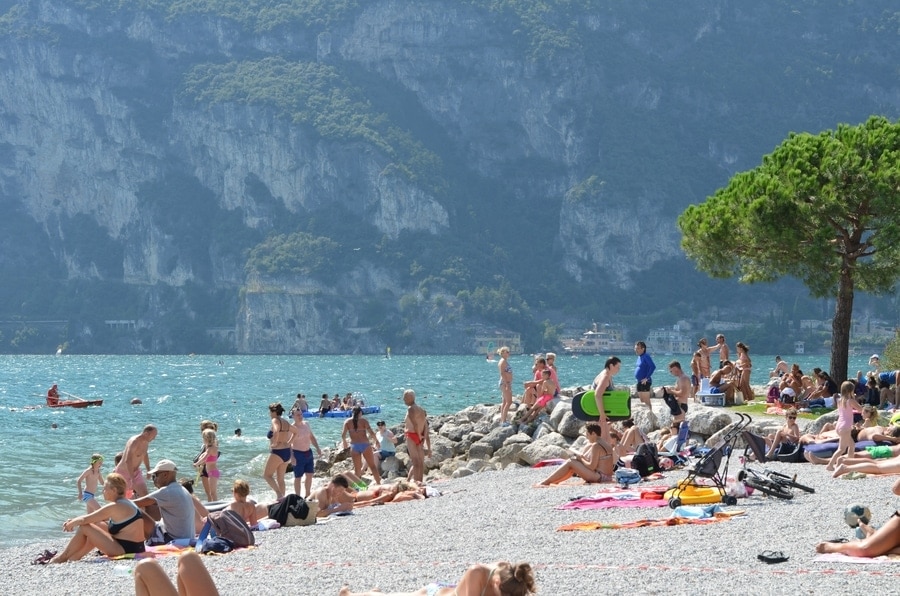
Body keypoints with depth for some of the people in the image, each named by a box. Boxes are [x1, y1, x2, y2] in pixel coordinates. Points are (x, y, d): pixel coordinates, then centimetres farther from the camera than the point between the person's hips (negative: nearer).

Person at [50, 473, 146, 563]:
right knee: (97, 525, 20)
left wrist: (71, 524, 9)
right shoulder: (125, 503, 14)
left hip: (126, 550, -9)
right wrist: (74, 521, 15)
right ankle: (73, 557, 21)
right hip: (134, 548, 9)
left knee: (84, 527, -3)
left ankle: (63, 557, 13)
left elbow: (85, 519, -9)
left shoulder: (115, 507, -15)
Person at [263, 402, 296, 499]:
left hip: (277, 451, -8)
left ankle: (278, 493, -15)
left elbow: (276, 431, -32)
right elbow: (295, 432, 27)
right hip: (287, 451, 8)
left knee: (267, 474, 0)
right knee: (280, 478, 15)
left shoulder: (275, 420, -11)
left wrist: (274, 443, -20)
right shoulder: (286, 422, 13)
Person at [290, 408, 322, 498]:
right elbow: (289, 443, -19)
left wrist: (317, 448, 12)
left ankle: (307, 495, 25)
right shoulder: (293, 428, -15)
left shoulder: (306, 424, 7)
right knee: (298, 477, 0)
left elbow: (312, 437, 18)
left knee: (309, 475, 12)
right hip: (298, 454, -7)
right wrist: (292, 456, -25)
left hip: (308, 452, 7)